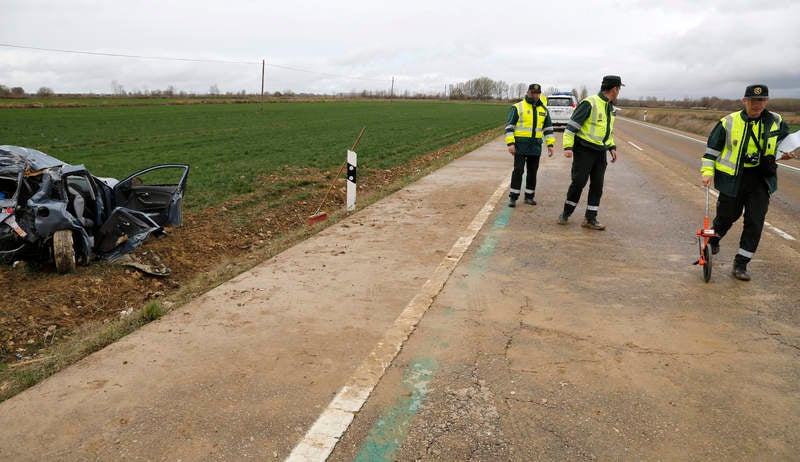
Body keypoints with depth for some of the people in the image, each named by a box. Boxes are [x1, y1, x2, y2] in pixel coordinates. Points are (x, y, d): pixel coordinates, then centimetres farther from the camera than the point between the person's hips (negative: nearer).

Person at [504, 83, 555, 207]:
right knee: (518, 170, -6)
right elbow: (509, 126, -4)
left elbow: (548, 128, 18)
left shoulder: (544, 110, 13)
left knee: (533, 172, 8)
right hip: (520, 145, -4)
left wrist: (550, 144, 9)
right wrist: (510, 143, -13)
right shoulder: (517, 107, -1)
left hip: (536, 146, 4)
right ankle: (513, 197, 0)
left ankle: (529, 196, 18)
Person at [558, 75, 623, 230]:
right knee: (578, 183, -5)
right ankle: (566, 214, 13)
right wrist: (568, 146, -23)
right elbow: (572, 125, -16)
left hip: (600, 153, 8)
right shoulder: (589, 103, -12)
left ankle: (590, 219, 10)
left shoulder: (610, 107, 15)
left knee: (597, 186, 4)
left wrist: (612, 147, 15)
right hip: (584, 151, -8)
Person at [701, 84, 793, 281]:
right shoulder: (729, 122, -4)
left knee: (755, 222, -2)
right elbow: (712, 147, 2)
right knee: (727, 216, 10)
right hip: (733, 178, -2)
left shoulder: (776, 122, 4)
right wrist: (707, 171, -6)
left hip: (761, 180, 2)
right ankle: (713, 241, 42)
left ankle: (741, 263, 8)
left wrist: (785, 152, -1)